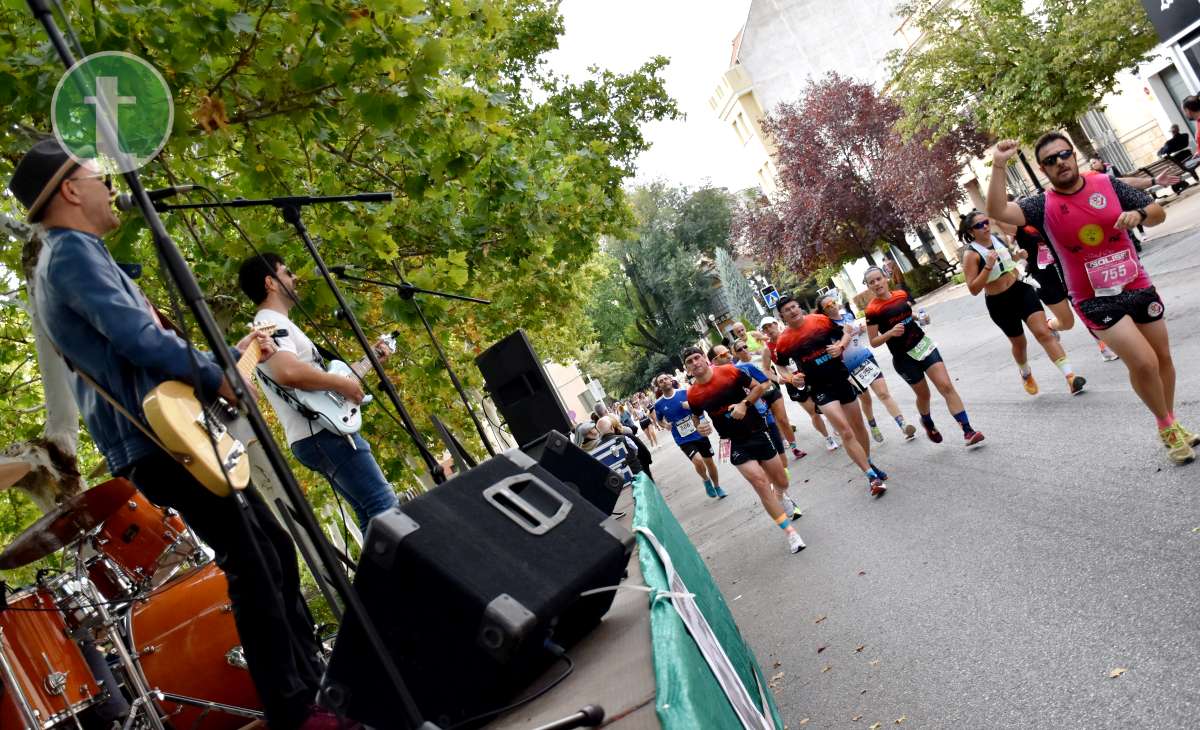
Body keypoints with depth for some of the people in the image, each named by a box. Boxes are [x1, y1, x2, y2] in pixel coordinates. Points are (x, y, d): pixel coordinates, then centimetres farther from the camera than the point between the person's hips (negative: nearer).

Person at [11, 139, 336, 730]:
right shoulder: (74, 252, -9)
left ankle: (311, 678, 21)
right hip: (160, 443, -11)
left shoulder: (69, 258, 25)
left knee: (272, 547, 13)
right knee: (252, 566, -10)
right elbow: (139, 339, -24)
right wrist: (219, 378, -14)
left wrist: (231, 353, 23)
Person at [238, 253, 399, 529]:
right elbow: (288, 372, -30)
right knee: (386, 507, -16)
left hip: (322, 433, 11)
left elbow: (311, 373, 27)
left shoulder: (275, 323, 25)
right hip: (323, 434, -11)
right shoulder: (271, 322, -9)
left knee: (371, 513, 10)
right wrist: (343, 384, -18)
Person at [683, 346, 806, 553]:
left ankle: (779, 498, 49)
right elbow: (696, 418, 11)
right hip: (736, 443, -1)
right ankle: (790, 531, -11)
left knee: (781, 483, 11)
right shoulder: (693, 394, -7)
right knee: (759, 481, -20)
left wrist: (744, 404, -16)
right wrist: (700, 428, -11)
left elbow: (759, 387, 0)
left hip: (758, 432, 1)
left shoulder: (729, 371, -9)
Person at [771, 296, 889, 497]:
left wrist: (840, 347, -11)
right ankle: (872, 477, -7)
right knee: (846, 432, -15)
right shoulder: (783, 341, -9)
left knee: (858, 426, 17)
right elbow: (781, 368, 4)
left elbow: (845, 334, 8)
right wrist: (792, 378, -15)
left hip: (842, 379, 3)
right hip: (820, 388, -3)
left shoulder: (821, 320, -5)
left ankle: (869, 464, 40)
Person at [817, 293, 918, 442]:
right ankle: (873, 427, 38)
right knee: (865, 399, 14)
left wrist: (864, 329, 2)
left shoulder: (848, 315, 3)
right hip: (850, 367, -3)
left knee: (884, 393, -6)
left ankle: (903, 425, -10)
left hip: (867, 358, 3)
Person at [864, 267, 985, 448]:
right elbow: (873, 342, -10)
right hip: (904, 357, -3)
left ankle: (968, 431, -8)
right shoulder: (872, 310, -14)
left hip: (923, 345, 4)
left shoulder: (901, 295, 2)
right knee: (923, 394, 13)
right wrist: (890, 332, -26)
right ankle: (928, 423, 46)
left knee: (946, 386, -8)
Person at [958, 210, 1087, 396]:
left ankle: (1070, 376, -17)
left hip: (1022, 290, 3)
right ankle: (1026, 374, 47)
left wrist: (1018, 255, 4)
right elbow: (973, 289, -22)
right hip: (1000, 303, -3)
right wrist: (988, 266, -31)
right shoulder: (971, 254, -16)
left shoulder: (997, 238, 1)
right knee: (1019, 343, 16)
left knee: (1043, 333, -12)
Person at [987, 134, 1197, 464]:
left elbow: (1159, 213, 3)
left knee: (1163, 357, 16)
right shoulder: (1044, 206, -9)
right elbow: (997, 211, -25)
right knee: (1144, 363, -14)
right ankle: (1166, 427, 13)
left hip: (1137, 286, 4)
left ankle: (1172, 421, 40)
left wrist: (1139, 214, -19)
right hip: (1096, 300, -4)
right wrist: (999, 167, -33)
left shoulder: (1107, 184, -2)